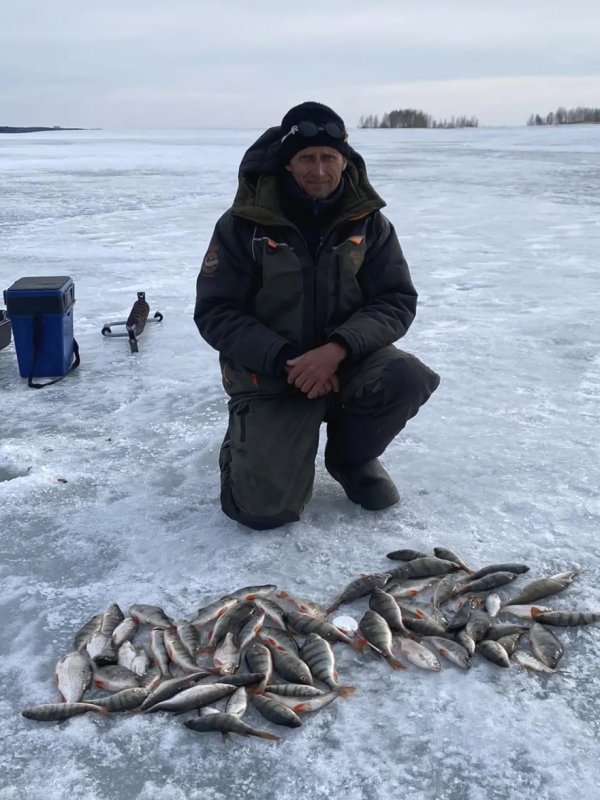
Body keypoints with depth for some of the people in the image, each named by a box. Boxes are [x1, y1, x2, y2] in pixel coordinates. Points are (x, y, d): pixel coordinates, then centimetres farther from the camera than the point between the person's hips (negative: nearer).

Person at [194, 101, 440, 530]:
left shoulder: (368, 221, -3)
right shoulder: (245, 224, -9)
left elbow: (397, 301, -6)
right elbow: (215, 313, -9)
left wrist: (337, 349, -25)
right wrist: (285, 361, -23)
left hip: (346, 360, 3)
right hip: (269, 373, -2)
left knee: (408, 378, -29)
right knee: (266, 506, -17)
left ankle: (352, 455, 3)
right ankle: (249, 439, 21)